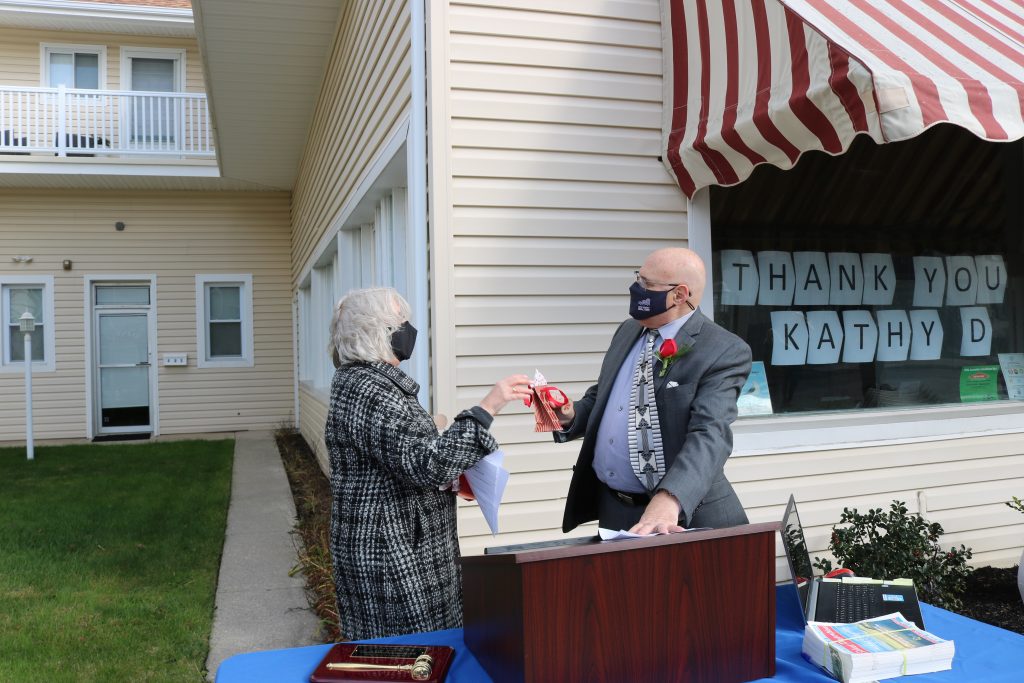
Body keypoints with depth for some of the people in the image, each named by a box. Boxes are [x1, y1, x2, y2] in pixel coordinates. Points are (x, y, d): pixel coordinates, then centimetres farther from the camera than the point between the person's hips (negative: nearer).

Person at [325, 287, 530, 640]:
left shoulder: (358, 381, 12)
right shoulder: (369, 393, -21)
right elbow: (426, 464, -31)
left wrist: (453, 473, 10)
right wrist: (486, 408, -30)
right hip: (393, 555, -10)